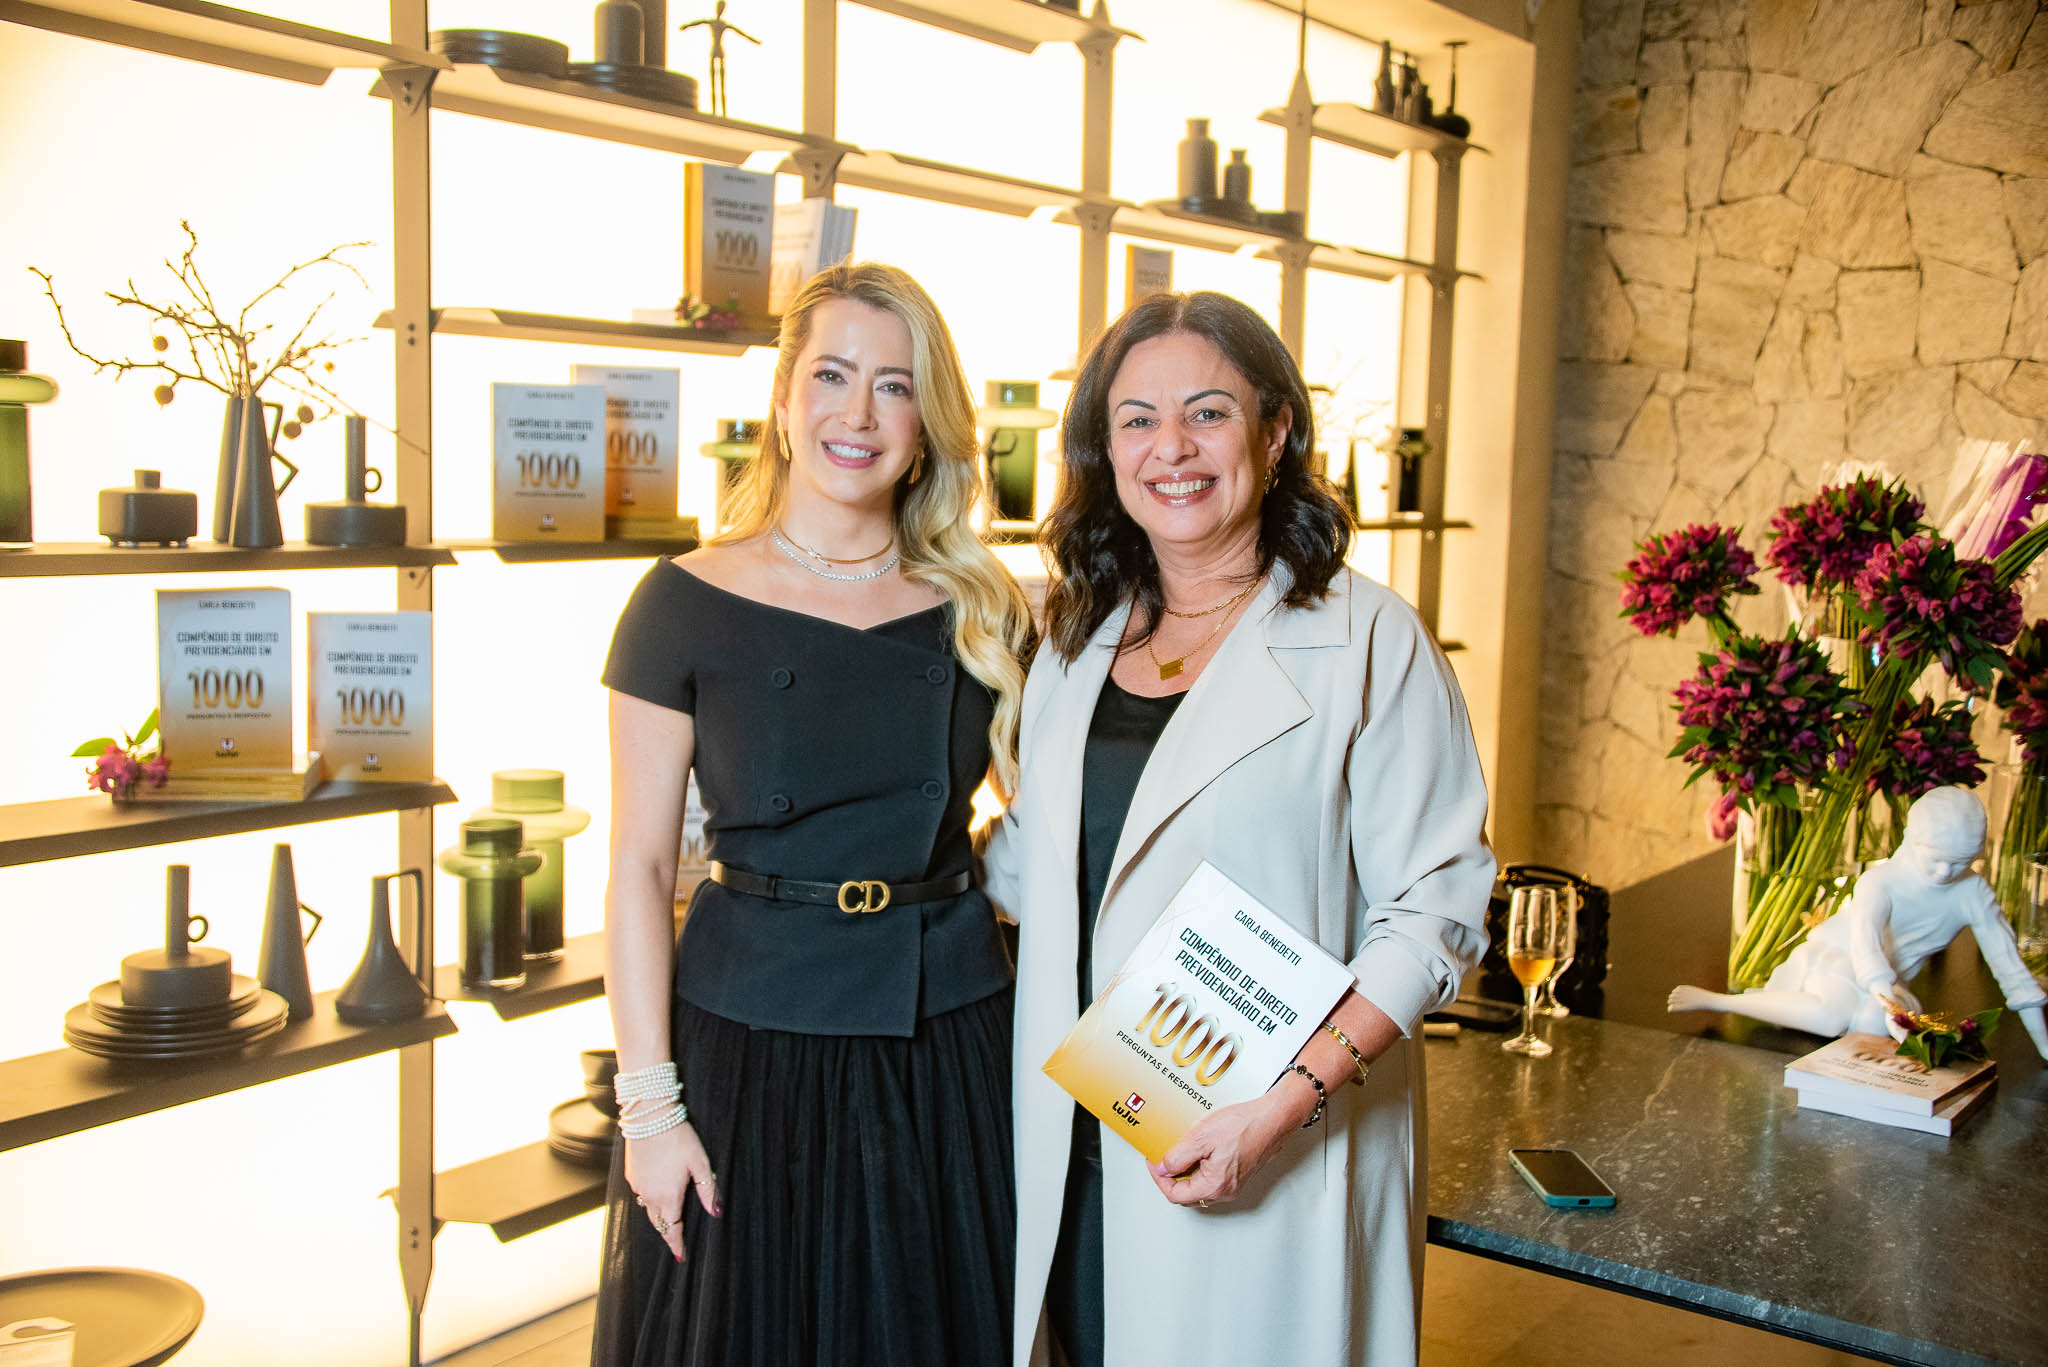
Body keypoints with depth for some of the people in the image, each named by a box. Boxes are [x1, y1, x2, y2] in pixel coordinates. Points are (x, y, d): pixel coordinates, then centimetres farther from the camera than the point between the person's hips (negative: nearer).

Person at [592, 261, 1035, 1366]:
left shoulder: (980, 610, 2)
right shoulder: (687, 602, -6)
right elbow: (639, 867, -5)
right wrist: (649, 1102, -9)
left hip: (949, 1036, 3)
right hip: (748, 1040, -2)